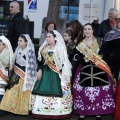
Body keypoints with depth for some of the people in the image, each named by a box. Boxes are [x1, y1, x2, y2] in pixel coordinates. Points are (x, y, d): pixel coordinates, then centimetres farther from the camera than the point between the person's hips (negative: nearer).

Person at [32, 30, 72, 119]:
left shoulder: (60, 48, -3)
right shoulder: (44, 48, 12)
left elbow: (64, 62, -6)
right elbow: (41, 61, 14)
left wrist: (62, 74, -12)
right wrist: (40, 70, 1)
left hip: (56, 74, -5)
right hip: (45, 73, 5)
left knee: (56, 92, -8)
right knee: (44, 91, 2)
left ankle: (57, 112, 1)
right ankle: (44, 111, 9)